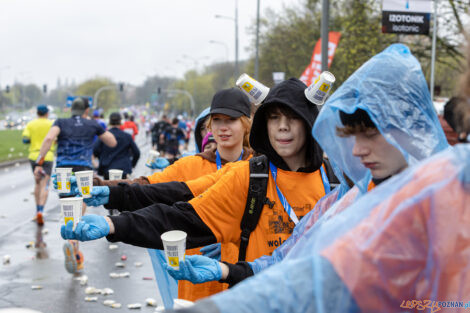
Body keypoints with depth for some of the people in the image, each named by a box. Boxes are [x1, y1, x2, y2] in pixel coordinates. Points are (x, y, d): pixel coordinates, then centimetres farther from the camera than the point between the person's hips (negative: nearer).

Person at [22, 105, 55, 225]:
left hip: (34, 155, 3)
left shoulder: (30, 124, 4)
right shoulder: (52, 124, -2)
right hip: (48, 156, -3)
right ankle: (40, 211, -23)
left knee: (37, 183, 19)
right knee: (45, 185, -6)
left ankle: (38, 210, 22)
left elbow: (25, 139, -4)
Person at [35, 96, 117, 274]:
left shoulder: (61, 122, 13)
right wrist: (102, 130, 35)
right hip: (83, 170, -2)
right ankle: (72, 243, -35)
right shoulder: (92, 125, 13)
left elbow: (49, 138, -8)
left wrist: (40, 162, -10)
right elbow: (112, 143, 21)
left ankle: (76, 255, 17)